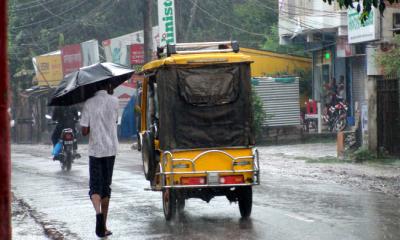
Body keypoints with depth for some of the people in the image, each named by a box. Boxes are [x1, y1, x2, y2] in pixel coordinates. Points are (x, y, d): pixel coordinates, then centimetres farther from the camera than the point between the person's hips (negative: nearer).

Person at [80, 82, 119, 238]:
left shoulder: (89, 103, -6)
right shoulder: (114, 101, -2)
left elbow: (84, 131, -7)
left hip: (95, 149, -2)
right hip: (111, 149, 2)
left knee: (95, 186, 2)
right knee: (106, 186, 11)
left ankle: (98, 212, -27)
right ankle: (103, 226, 14)